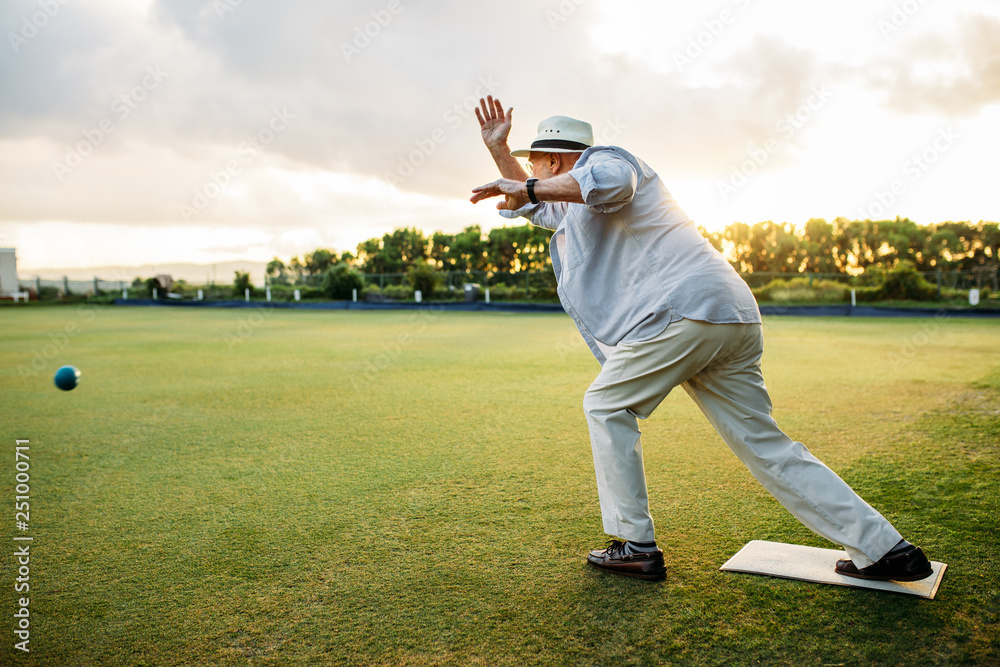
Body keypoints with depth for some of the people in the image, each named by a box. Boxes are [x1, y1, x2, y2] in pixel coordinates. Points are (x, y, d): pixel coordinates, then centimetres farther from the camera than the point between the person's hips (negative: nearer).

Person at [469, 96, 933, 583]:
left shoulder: (601, 157, 5)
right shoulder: (572, 207, 34)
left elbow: (609, 180, -20)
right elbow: (532, 207, 48)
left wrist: (528, 187, -13)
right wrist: (497, 148, 39)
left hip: (684, 307, -9)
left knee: (606, 406, 4)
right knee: (765, 447, 7)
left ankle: (636, 546, 4)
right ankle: (883, 547, 6)